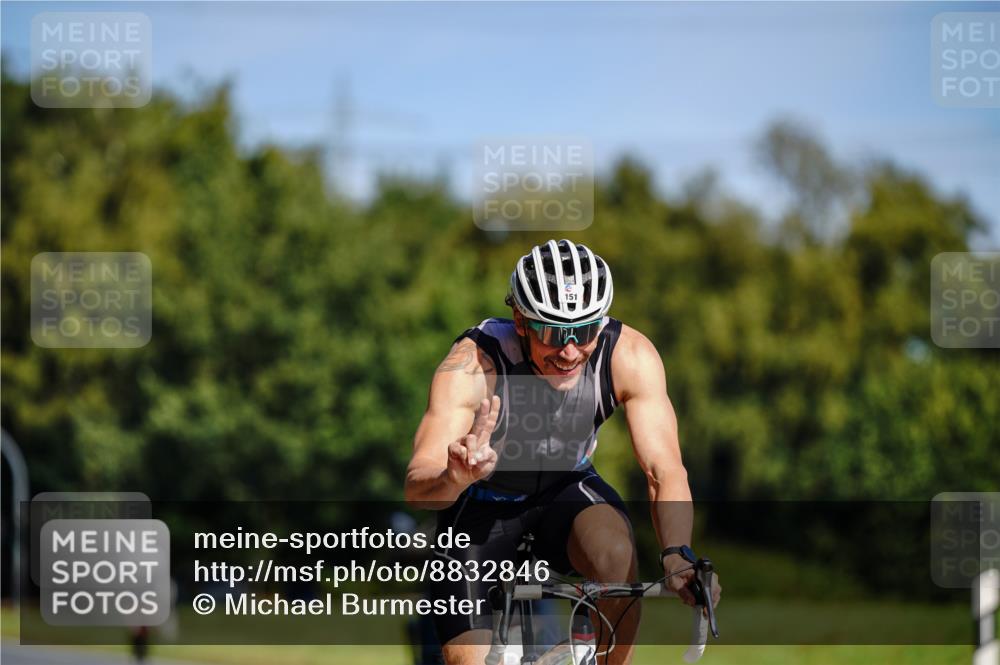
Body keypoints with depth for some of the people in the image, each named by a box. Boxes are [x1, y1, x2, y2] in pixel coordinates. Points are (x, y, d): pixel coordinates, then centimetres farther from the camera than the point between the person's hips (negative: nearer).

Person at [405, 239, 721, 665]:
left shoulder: (629, 355, -28)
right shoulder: (473, 364, -34)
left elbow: (665, 472, -30)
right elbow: (416, 488, -41)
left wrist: (677, 556, -49)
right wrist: (456, 477, -65)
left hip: (566, 487, 1)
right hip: (483, 504, -1)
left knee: (617, 555, -32)